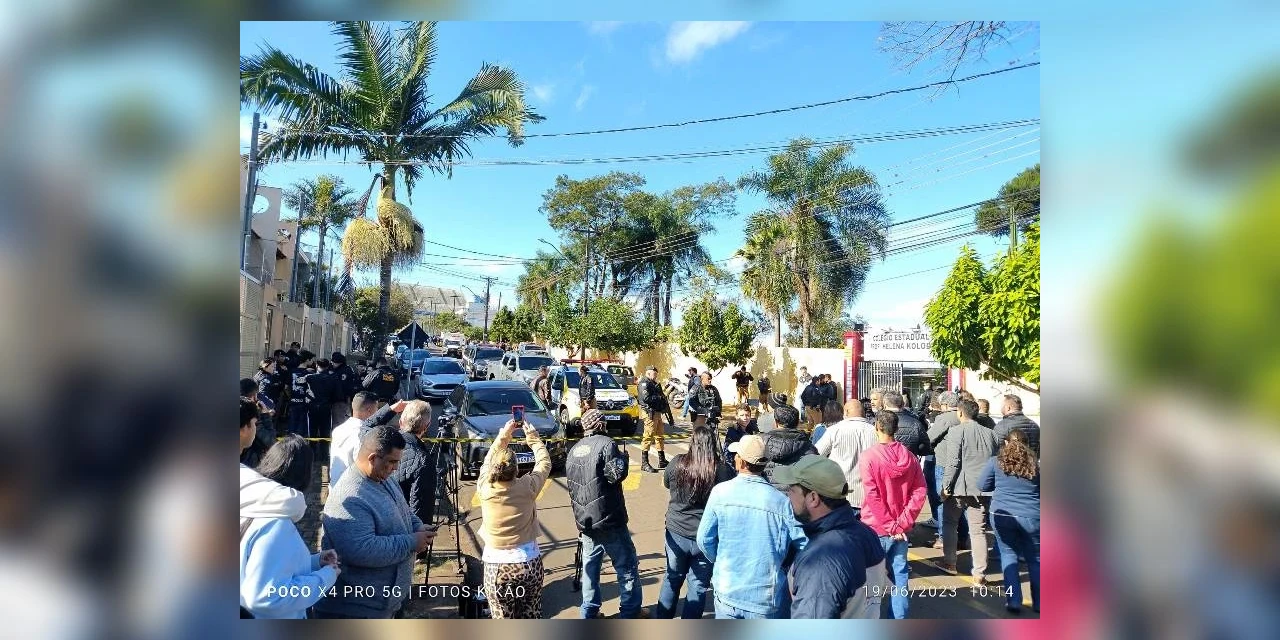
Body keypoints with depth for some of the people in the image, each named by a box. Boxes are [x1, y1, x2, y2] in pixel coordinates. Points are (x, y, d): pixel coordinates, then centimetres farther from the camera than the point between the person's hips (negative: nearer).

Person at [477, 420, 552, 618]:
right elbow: (544, 463, 7)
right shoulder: (527, 487, -11)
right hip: (529, 563, 0)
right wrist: (533, 438, 19)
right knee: (531, 617, 14)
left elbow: (487, 464, 12)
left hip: (496, 566, 0)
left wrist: (503, 436, 20)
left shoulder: (484, 488, -9)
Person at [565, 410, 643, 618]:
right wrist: (623, 456, -4)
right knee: (627, 566, 7)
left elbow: (571, 484, 17)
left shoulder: (574, 450, 11)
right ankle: (630, 611, 14)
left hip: (585, 521, 7)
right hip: (609, 521, -7)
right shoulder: (606, 443, -11)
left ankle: (589, 612, 23)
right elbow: (616, 474, -20)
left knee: (590, 568, 16)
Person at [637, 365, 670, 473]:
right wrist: (660, 398, -12)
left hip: (657, 413, 10)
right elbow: (646, 398, -21)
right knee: (648, 437, -10)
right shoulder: (644, 383, -8)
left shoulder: (654, 384, 23)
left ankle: (662, 461, 24)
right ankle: (644, 463, -8)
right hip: (650, 413, -10)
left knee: (659, 436, 15)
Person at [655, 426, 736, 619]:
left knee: (672, 578, 23)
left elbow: (666, 484, 8)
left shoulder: (677, 463, -12)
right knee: (698, 585, 13)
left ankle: (661, 620, 37)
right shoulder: (723, 470, -17)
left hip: (676, 532, 2)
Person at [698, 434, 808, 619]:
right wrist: (782, 565, 9)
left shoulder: (720, 492, -11)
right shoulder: (781, 501, -14)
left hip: (727, 591, 1)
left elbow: (704, 539, -6)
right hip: (766, 597, -1)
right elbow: (804, 545, -10)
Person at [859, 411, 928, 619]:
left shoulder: (869, 456, -15)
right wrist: (902, 523, -5)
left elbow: (872, 497, -18)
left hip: (876, 528, -4)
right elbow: (920, 492, -2)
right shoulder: (909, 456, -1)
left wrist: (889, 526, -10)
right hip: (901, 529, 4)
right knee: (899, 573, 14)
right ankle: (899, 617, 21)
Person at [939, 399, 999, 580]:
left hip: (959, 486, -4)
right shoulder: (989, 433, 9)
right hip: (982, 488, 4)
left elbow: (952, 462, -14)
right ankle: (980, 574, 7)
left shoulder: (956, 431, -8)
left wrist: (945, 487, -9)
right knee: (978, 530, 7)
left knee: (950, 523, 15)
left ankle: (949, 562, 21)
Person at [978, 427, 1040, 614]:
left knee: (1008, 555, 13)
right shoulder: (1036, 464, 1)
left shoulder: (996, 461, -1)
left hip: (1002, 515, 0)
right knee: (1035, 559, 15)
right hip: (1031, 517, 1)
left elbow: (982, 485, 6)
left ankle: (1013, 601, 8)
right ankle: (1039, 603, 22)